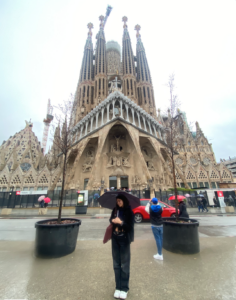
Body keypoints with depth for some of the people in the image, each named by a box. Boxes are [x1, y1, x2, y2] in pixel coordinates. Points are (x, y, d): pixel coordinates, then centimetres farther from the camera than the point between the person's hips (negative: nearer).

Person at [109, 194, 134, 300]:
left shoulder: (129, 212, -13)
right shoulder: (115, 210, 0)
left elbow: (130, 226, -14)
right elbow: (111, 220, 8)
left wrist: (121, 222, -27)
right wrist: (112, 220, -14)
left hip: (124, 240, -4)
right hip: (115, 239, 4)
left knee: (125, 265, 8)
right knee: (116, 264, 14)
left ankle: (124, 288, 25)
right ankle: (118, 287, 30)